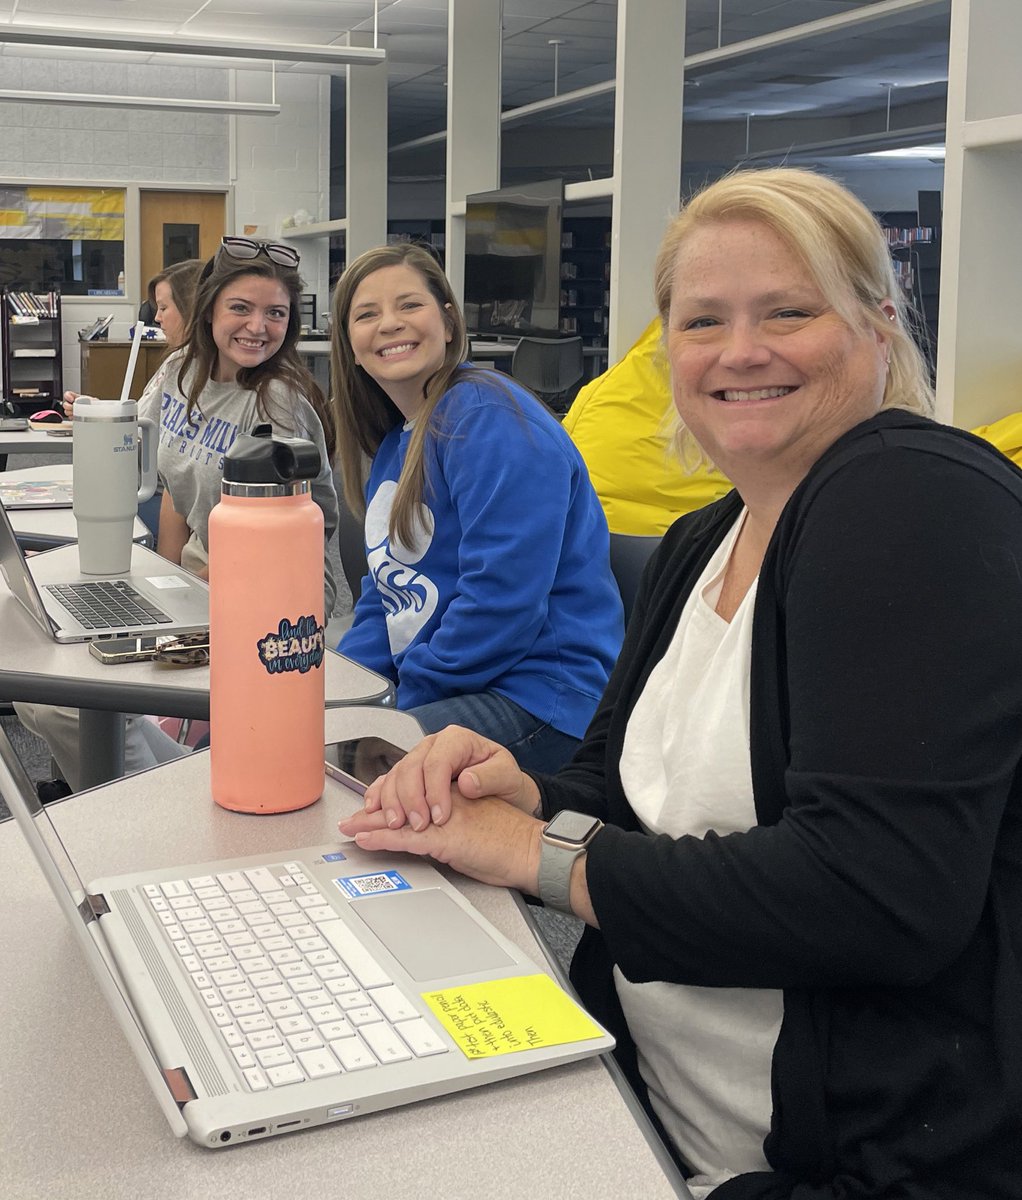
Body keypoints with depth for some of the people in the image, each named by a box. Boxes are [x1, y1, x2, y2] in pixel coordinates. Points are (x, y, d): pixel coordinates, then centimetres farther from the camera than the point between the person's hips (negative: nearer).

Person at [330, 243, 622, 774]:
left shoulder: (490, 419, -14)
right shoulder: (392, 445, 16)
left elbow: (501, 599, -21)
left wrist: (406, 697, -14)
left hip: (539, 703, -8)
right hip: (431, 687, 9)